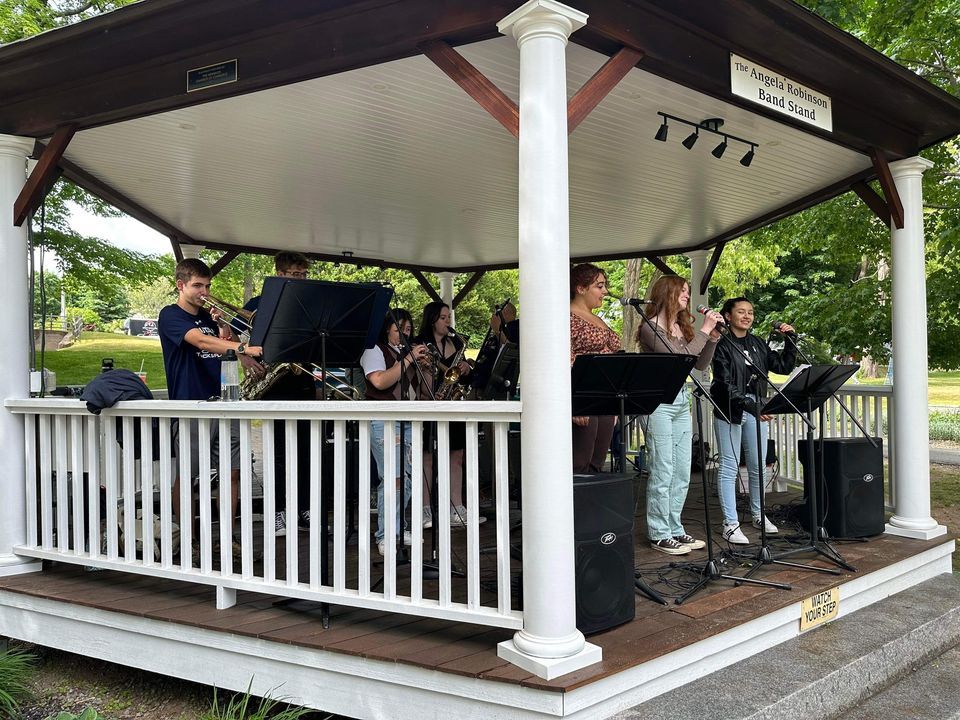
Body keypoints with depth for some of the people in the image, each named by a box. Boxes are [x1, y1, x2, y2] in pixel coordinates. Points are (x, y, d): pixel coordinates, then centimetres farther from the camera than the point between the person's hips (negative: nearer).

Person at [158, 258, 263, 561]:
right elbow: (201, 341, -23)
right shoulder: (170, 316, -5)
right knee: (186, 474, 0)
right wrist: (243, 348, -36)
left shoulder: (207, 317, 17)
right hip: (190, 405, -6)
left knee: (233, 471, 3)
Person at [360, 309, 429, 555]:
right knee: (393, 477, -14)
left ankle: (397, 529, 15)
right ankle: (385, 536, -11)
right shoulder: (374, 351, 2)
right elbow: (380, 381, -17)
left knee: (407, 477, 4)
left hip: (409, 420, 7)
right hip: (384, 420, -7)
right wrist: (408, 359, -14)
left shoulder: (407, 352, 22)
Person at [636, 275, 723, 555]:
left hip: (681, 401, 8)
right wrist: (704, 330, -10)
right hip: (658, 402, -8)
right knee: (663, 472, -5)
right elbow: (679, 356, -18)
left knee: (682, 473, 10)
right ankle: (659, 534, 3)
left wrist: (713, 337, 5)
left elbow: (700, 364, 17)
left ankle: (674, 529, 20)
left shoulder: (682, 328, 16)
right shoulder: (650, 326, -8)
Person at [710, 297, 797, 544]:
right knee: (729, 468, -3)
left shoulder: (758, 345, 12)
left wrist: (790, 341, 2)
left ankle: (758, 514, 29)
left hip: (755, 408, 6)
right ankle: (730, 524, -1)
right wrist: (749, 405, -27)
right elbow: (725, 384, -16)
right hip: (729, 411, -6)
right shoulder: (722, 346, -7)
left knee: (757, 466, 12)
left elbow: (783, 367, 13)